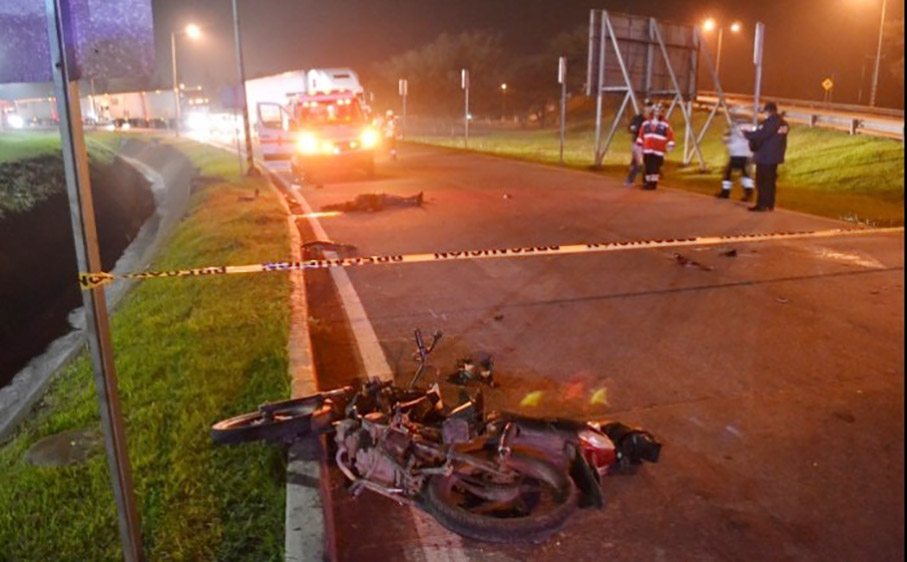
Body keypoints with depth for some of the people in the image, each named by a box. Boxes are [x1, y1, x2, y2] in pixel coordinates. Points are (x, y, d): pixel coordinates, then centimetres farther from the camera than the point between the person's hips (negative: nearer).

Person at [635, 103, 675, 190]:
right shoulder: (646, 123, 12)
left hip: (658, 151, -3)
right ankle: (648, 182, 12)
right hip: (647, 150, 3)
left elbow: (670, 135, 0)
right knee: (648, 167, 3)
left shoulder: (665, 124, 3)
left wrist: (670, 145, -7)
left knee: (655, 167, -8)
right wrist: (639, 145, 14)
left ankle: (654, 183, -2)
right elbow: (641, 135, 16)